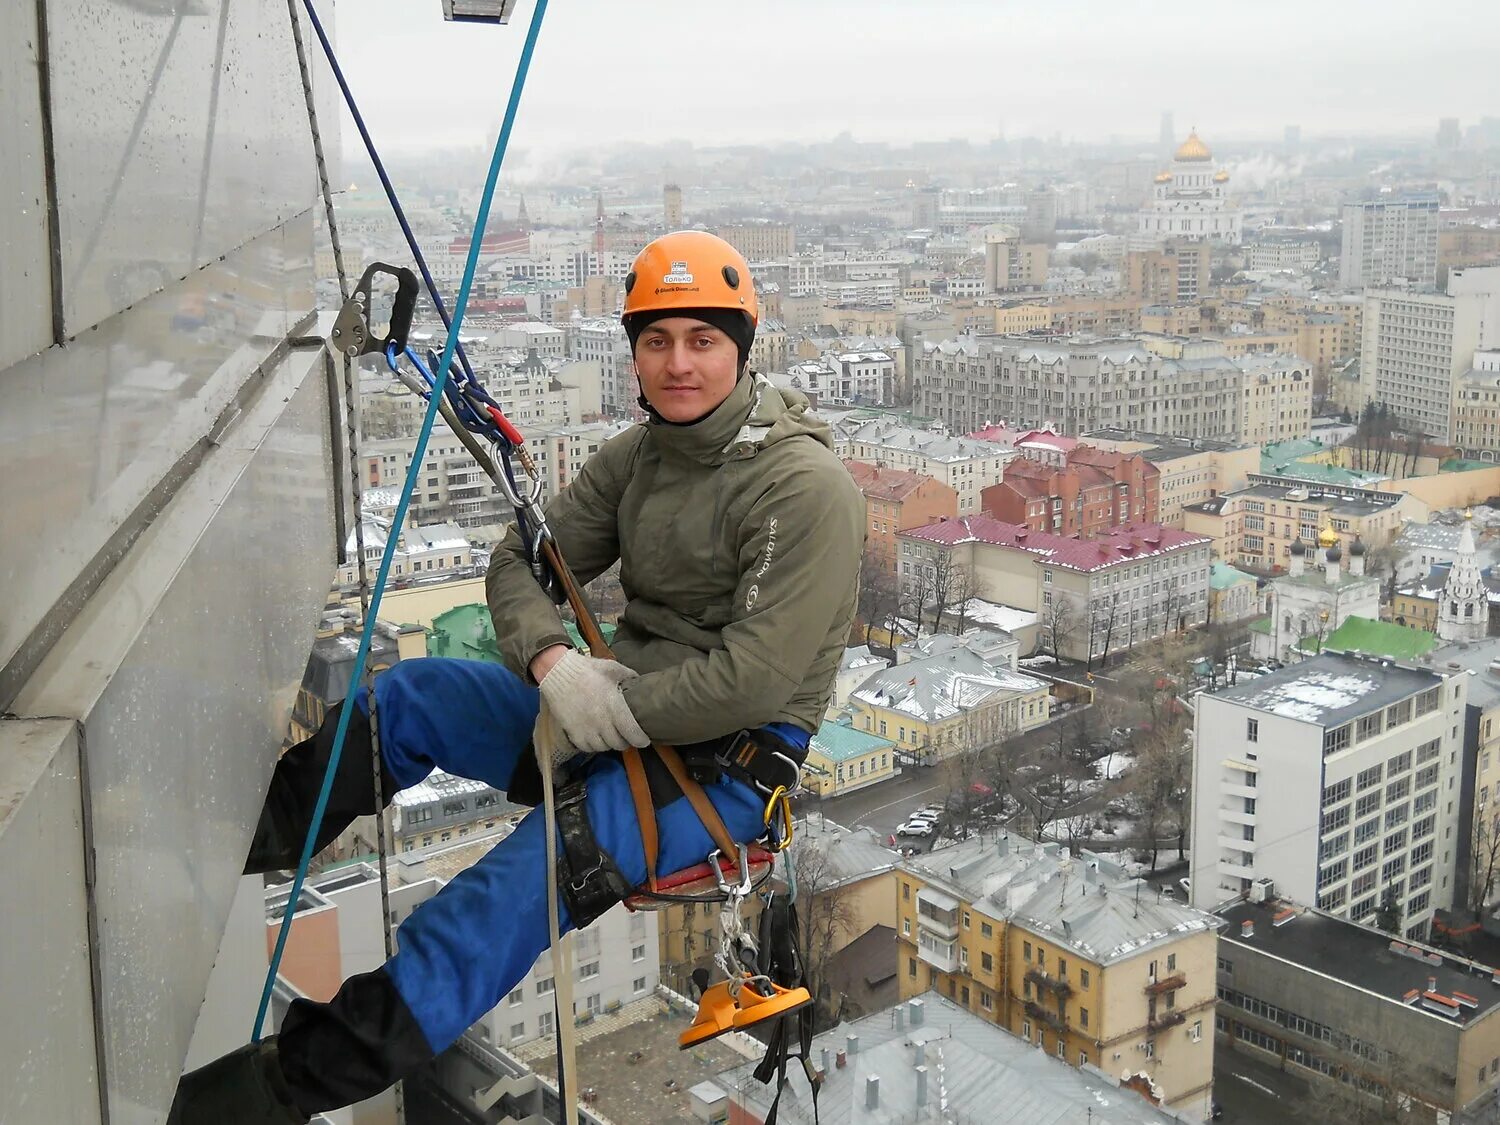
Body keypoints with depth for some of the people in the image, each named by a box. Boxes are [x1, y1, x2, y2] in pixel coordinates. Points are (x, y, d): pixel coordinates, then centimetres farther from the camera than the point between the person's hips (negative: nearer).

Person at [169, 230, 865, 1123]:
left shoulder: (805, 486, -18)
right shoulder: (639, 454, 6)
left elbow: (756, 676, -24)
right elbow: (524, 559, 5)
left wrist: (614, 713, -20)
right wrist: (552, 662, -16)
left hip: (734, 752, -8)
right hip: (621, 708, 8)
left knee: (541, 864, -30)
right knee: (408, 694, 1)